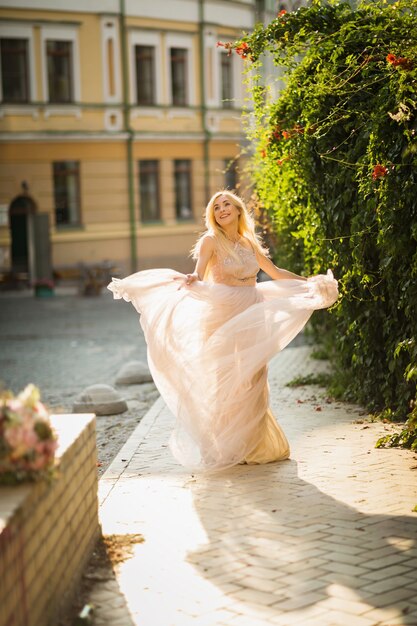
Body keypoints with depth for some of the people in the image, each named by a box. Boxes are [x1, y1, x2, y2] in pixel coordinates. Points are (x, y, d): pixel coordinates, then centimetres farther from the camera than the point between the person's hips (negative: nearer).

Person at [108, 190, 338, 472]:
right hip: (223, 315, -5)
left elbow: (275, 272, 21)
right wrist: (188, 280, -39)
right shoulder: (211, 241, -3)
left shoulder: (249, 242, 13)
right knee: (227, 380, -4)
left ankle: (254, 445, 17)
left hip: (252, 315, 5)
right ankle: (227, 447, 4)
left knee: (253, 380, 7)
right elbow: (198, 276, -17)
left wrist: (308, 281, 21)